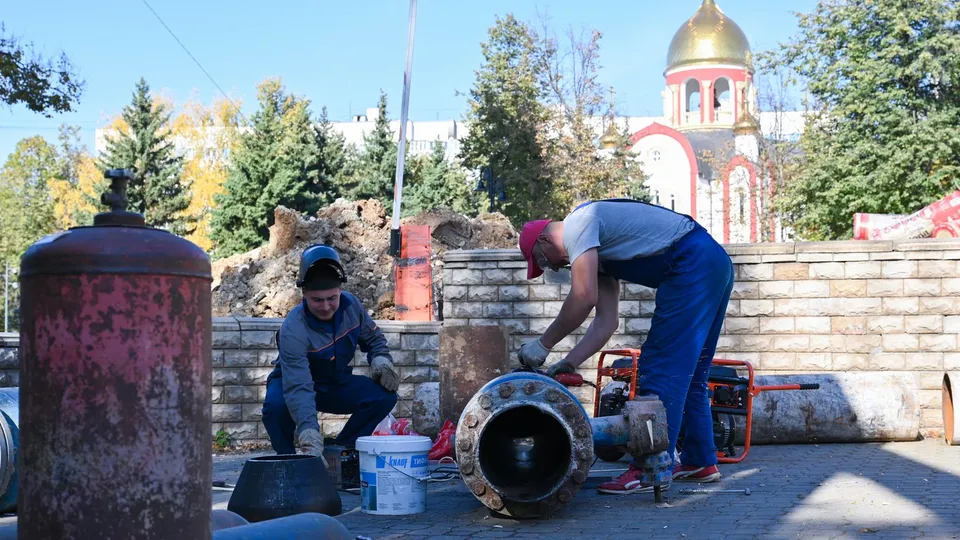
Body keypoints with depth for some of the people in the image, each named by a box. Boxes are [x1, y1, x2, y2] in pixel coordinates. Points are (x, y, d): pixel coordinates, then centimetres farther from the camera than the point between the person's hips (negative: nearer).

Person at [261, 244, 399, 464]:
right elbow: (298, 388, -44)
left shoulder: (350, 305, -17)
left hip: (336, 384, 5)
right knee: (276, 404, -38)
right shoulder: (293, 330, -34)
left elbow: (373, 338, 5)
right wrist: (311, 442, -54)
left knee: (385, 395, -19)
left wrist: (381, 361, -19)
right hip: (293, 381, -4)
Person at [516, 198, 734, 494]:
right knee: (687, 373, 17)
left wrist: (543, 344, -7)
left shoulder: (578, 224, -6)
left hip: (692, 263, -11)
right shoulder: (594, 250, 22)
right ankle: (699, 461, 25)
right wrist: (568, 364, 12)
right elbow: (606, 321, 17)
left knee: (662, 369, -8)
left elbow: (584, 297, -17)